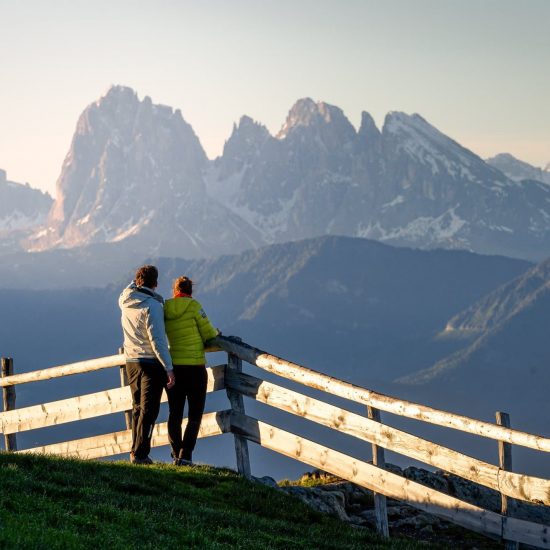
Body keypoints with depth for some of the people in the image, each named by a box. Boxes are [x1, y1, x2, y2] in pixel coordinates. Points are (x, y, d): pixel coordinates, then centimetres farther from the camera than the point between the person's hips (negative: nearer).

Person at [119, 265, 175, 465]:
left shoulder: (125, 302, 3)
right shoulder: (152, 305, -17)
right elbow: (157, 340, -20)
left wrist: (135, 281, 21)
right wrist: (169, 368, -18)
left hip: (131, 362, 7)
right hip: (151, 363, -7)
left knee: (138, 408, 16)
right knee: (149, 410, -3)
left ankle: (135, 451, 18)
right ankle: (140, 454, -6)